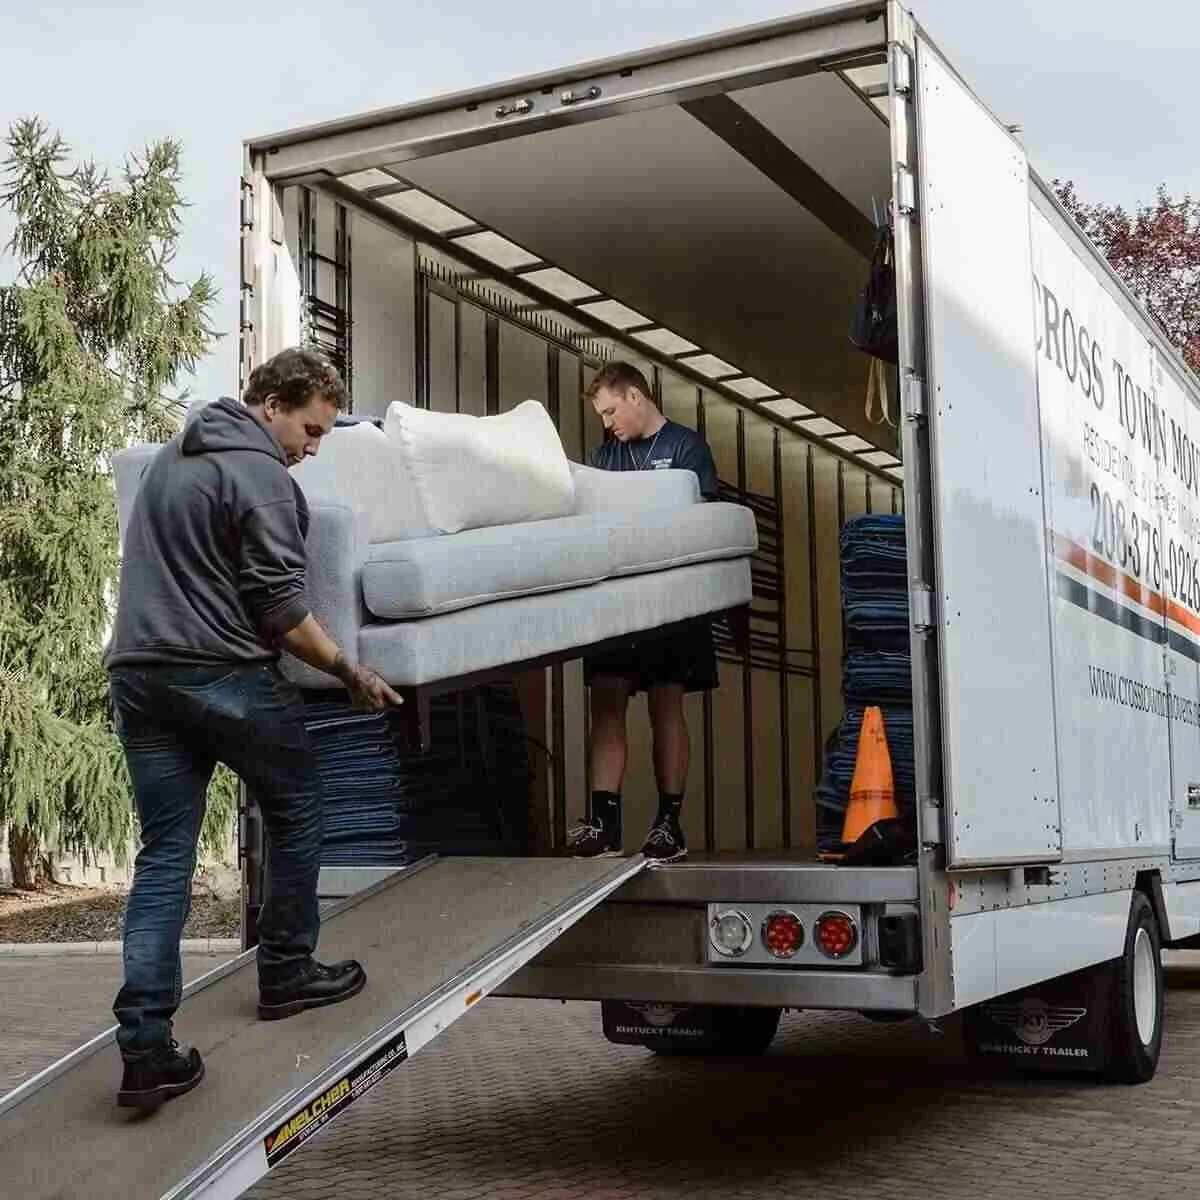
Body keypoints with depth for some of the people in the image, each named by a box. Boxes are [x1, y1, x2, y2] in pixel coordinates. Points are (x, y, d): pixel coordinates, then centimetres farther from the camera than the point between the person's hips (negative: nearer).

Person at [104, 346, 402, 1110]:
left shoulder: (173, 457, 20)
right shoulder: (261, 476, -9)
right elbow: (281, 609, -12)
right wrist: (351, 673, -4)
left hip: (137, 672, 8)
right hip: (222, 676, -8)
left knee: (164, 854, 5)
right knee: (297, 810, 14)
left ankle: (145, 1046, -1)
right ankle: (286, 972, 23)